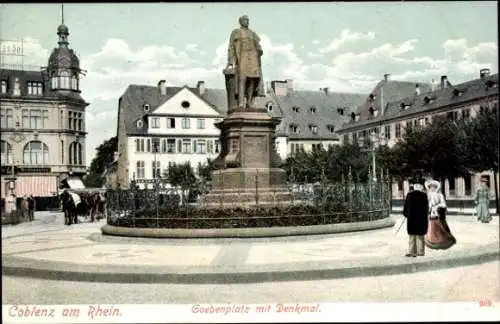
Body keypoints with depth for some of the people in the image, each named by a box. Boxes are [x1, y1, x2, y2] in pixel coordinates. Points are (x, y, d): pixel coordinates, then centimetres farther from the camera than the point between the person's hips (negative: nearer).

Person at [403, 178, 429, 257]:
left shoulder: (409, 195, -5)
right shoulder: (424, 195, -7)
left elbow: (406, 206, 1)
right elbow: (426, 207, -2)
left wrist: (405, 214, 14)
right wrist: (425, 216, 11)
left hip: (411, 218, 0)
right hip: (421, 218, 0)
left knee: (412, 235, 8)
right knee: (420, 235, 10)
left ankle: (412, 251, 5)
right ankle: (420, 251, 12)